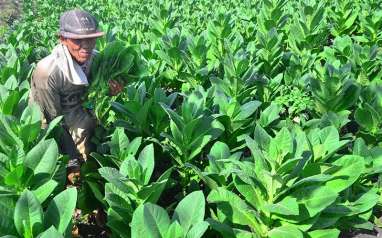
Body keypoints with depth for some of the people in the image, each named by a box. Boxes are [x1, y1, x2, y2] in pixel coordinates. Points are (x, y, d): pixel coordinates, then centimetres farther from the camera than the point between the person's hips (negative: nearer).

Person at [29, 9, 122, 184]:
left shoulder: (95, 58, -15)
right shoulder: (48, 70, -32)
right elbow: (54, 121, -25)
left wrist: (109, 91, -22)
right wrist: (71, 163, -23)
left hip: (75, 110, 6)